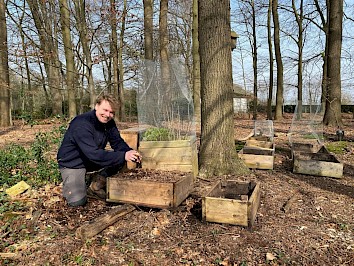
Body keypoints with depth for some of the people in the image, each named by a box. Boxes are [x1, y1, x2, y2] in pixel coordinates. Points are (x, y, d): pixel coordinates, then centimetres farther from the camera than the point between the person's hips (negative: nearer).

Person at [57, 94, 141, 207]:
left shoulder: (109, 123, -6)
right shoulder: (82, 124, -30)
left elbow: (118, 142, -5)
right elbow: (93, 154, -37)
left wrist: (129, 152, -28)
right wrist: (123, 156, -42)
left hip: (93, 159, 7)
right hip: (72, 163, -6)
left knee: (120, 157, -13)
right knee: (77, 201, -21)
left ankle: (96, 185, 4)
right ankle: (70, 183, 14)